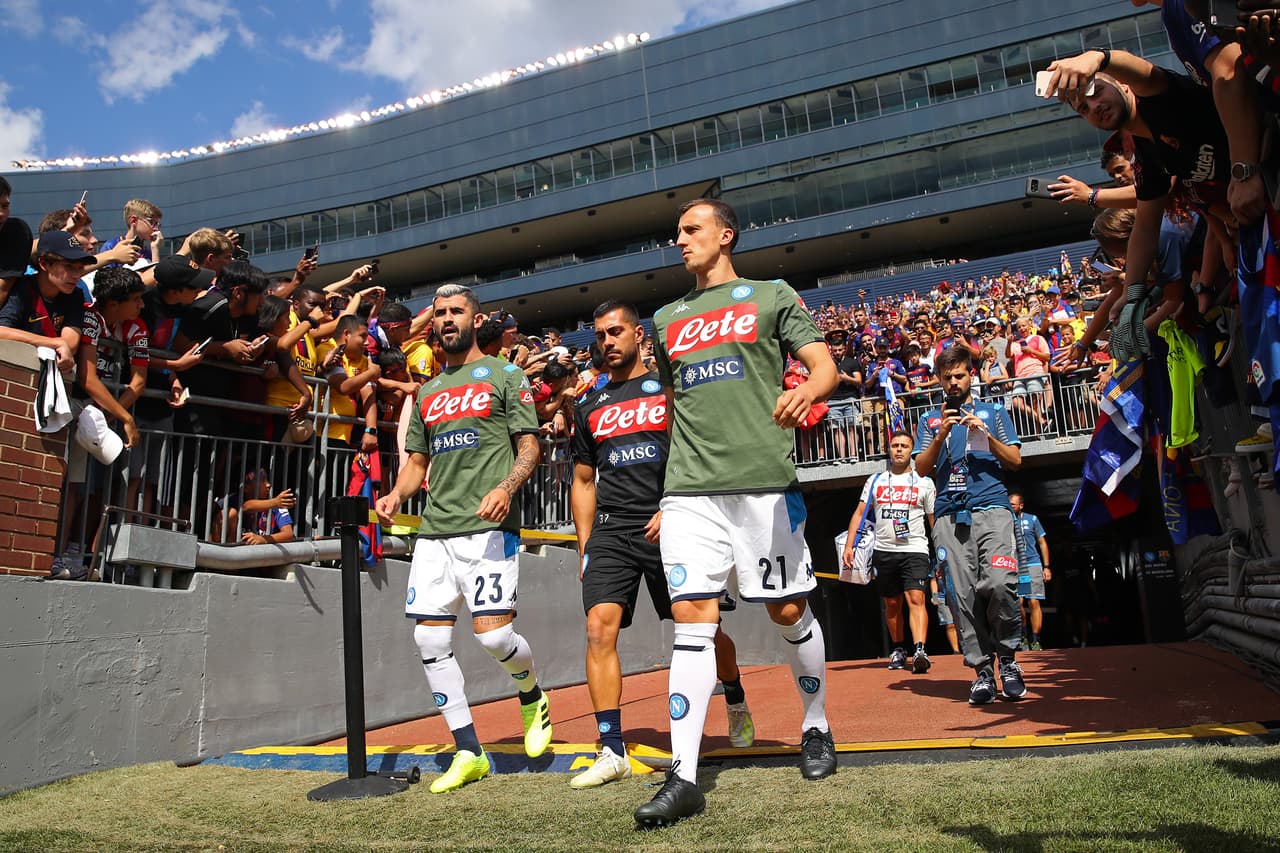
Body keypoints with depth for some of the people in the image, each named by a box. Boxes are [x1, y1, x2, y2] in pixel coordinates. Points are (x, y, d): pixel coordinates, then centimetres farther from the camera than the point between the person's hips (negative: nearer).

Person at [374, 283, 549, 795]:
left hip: (488, 526, -6)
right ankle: (469, 753, 13)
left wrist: (506, 488, -20)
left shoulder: (504, 375, 5)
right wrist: (396, 495, 3)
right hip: (434, 529, 6)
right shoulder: (427, 392, 21)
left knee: (492, 633, -14)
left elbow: (529, 446, -1)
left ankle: (532, 697, 21)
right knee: (430, 639, 0)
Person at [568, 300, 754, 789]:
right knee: (599, 629, -13)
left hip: (670, 526, -3)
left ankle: (736, 702, 35)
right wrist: (585, 548, 13)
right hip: (610, 530, 3)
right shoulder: (590, 408, 17)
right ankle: (612, 752, -7)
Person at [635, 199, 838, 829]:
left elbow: (825, 366, 1)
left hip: (764, 481, -2)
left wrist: (805, 390, -23)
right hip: (689, 490, 3)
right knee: (692, 617, -6)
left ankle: (816, 728, 31)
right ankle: (683, 776, -3)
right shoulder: (667, 319, 20)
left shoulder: (772, 296, 9)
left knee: (788, 611, 6)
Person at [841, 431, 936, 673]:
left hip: (915, 550, -3)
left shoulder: (924, 483, 6)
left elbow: (935, 520, 6)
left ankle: (919, 651, -26)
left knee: (916, 599, -18)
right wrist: (848, 546, 0)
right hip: (883, 551, 3)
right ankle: (898, 650, 24)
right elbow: (859, 513, 10)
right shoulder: (875, 481, 11)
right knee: (892, 605, 11)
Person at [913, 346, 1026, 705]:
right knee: (962, 594, -6)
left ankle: (1007, 657, 2)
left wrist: (985, 435, -5)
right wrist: (940, 437, -5)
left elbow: (1015, 460, 11)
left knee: (999, 583, -18)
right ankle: (981, 668, 1)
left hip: (992, 508, -1)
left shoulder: (994, 411, 18)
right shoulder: (930, 419, 20)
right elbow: (921, 468, 11)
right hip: (949, 514, 2)